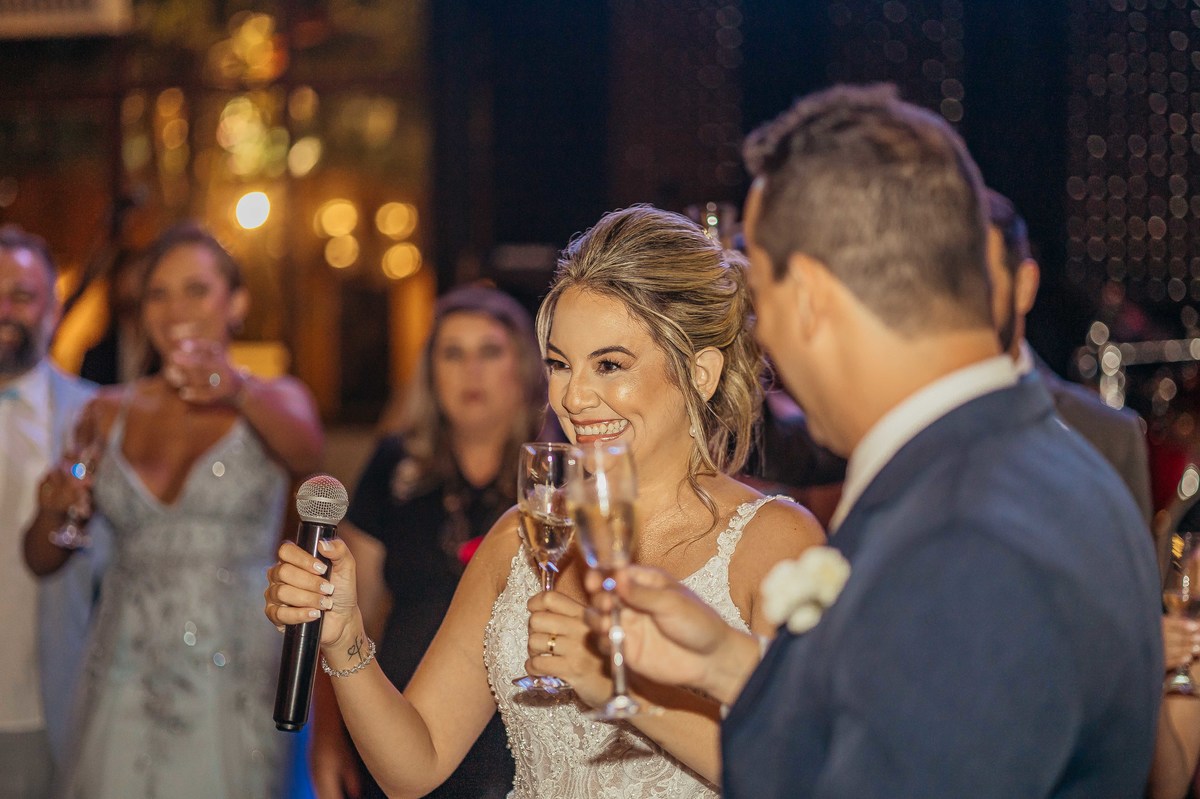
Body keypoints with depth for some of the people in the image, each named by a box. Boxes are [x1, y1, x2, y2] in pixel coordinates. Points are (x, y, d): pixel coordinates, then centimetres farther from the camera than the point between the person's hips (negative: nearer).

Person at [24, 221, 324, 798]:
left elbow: (305, 451, -22)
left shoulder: (275, 402, 4)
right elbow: (42, 559, 13)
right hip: (123, 684, 2)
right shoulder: (111, 414, 11)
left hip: (233, 689, -2)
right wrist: (54, 510, -10)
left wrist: (240, 394, -42)